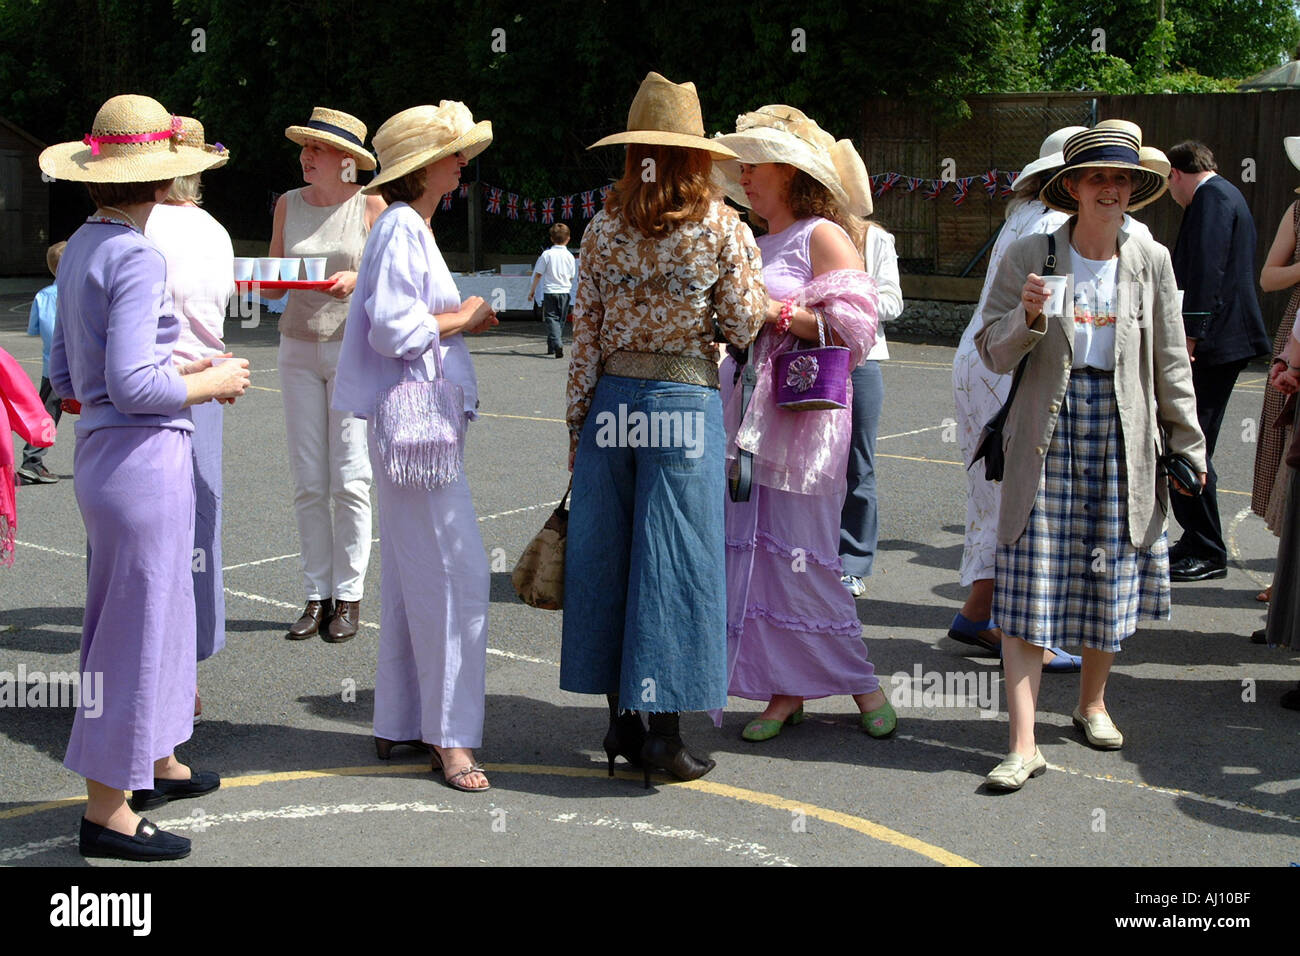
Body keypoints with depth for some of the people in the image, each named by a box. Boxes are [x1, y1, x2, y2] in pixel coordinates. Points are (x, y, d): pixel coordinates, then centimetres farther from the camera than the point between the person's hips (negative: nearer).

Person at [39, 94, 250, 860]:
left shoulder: (80, 249, 11)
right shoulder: (136, 257, -17)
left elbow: (69, 377, 14)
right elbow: (133, 386, -23)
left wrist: (186, 372, 13)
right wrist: (212, 384, -8)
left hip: (100, 453, 9)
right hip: (143, 459, -9)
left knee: (160, 612, 22)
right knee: (136, 626, 1)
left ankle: (156, 762, 38)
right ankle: (108, 809, 11)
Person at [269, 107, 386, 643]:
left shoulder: (371, 207, -2)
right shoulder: (289, 204, 8)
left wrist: (357, 280, -19)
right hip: (298, 347, 4)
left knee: (349, 482, -5)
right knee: (308, 483, 3)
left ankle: (349, 597, 4)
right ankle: (317, 595, 11)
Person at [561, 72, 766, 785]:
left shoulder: (604, 229, 4)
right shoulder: (722, 227, -3)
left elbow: (585, 334, 4)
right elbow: (743, 328, -1)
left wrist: (578, 420, 11)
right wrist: (751, 269, 16)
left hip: (612, 401, 3)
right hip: (685, 402, -3)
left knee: (605, 555, 11)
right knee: (673, 561, 2)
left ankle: (621, 717, 19)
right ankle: (662, 730, 5)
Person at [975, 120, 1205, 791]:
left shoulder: (1150, 262, 5)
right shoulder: (1029, 257, -2)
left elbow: (1169, 363, 10)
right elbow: (995, 353, -1)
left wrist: (1187, 445, 10)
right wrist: (1027, 316, -20)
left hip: (1121, 433, 3)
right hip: (1046, 433, -2)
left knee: (1112, 579, 10)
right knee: (1031, 585, -5)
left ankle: (1092, 703, 35)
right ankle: (1024, 744, -2)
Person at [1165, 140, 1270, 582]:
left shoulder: (1211, 197, -10)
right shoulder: (1227, 195, 22)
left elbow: (1207, 268, -22)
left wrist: (1189, 334, -26)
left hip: (1212, 345, -11)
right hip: (1225, 341, 11)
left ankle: (1206, 553, -4)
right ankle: (1196, 543, 23)